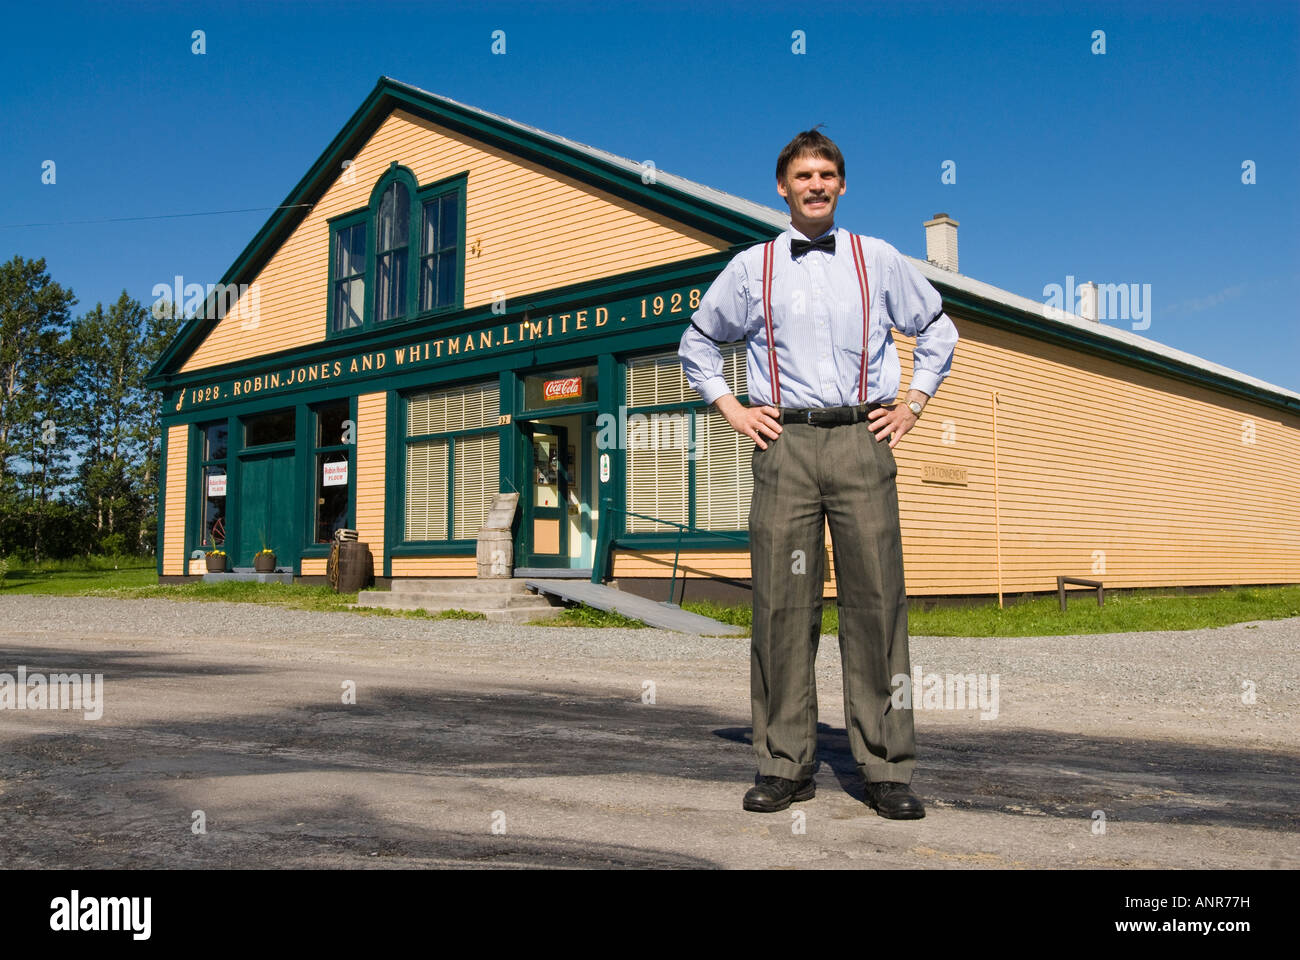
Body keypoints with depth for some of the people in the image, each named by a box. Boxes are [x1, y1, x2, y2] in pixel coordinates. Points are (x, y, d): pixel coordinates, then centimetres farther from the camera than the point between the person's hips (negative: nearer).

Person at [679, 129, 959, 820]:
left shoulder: (879, 259, 13)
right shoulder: (751, 268, 12)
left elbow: (937, 329, 25)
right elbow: (697, 342, 23)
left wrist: (913, 404, 14)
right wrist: (731, 409, 11)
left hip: (862, 440, 0)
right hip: (784, 443, 0)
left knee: (876, 601, -4)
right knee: (781, 603, -3)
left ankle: (886, 770, 2)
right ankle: (785, 766, 6)